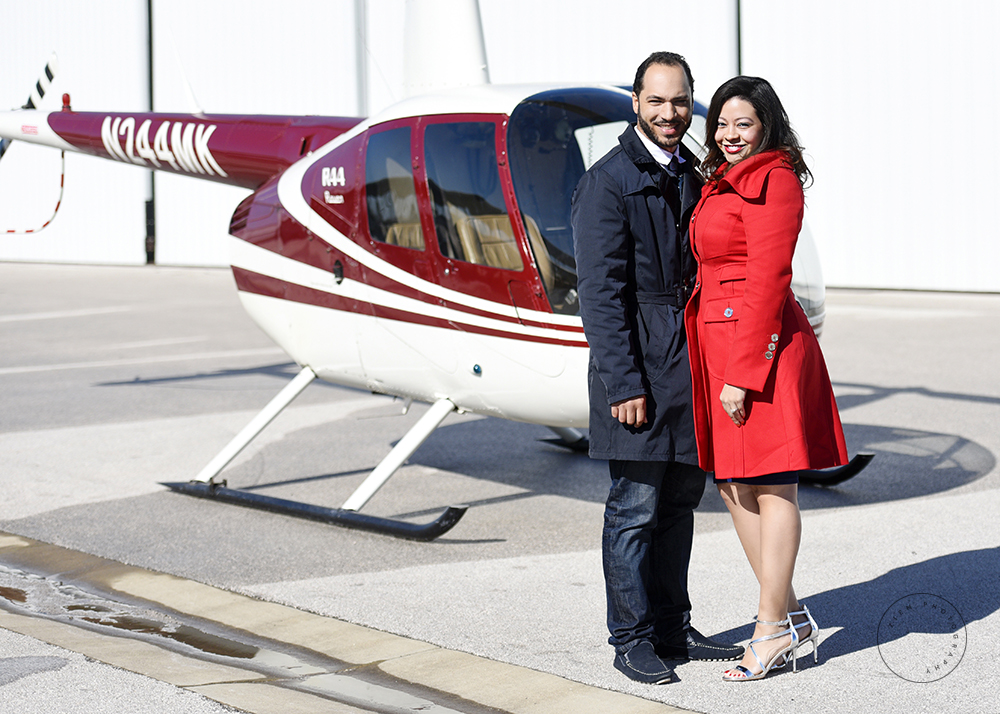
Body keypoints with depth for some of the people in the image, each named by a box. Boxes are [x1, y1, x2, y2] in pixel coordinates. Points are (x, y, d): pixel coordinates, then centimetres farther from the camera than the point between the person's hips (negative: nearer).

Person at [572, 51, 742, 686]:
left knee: (680, 502, 12)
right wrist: (623, 384, -17)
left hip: (691, 364, 7)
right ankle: (632, 639, 9)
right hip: (640, 364, -7)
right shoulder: (608, 181, -8)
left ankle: (673, 628, 22)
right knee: (635, 508, -2)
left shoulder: (693, 178, 15)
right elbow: (601, 292, -12)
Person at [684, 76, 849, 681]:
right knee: (734, 484, 13)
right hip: (720, 344, 10)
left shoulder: (772, 181, -11)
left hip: (759, 343, -10)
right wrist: (722, 368, 16)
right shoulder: (723, 182, 18)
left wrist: (743, 373, -20)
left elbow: (767, 280, -17)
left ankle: (774, 629, 6)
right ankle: (793, 616, 22)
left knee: (771, 488, -2)